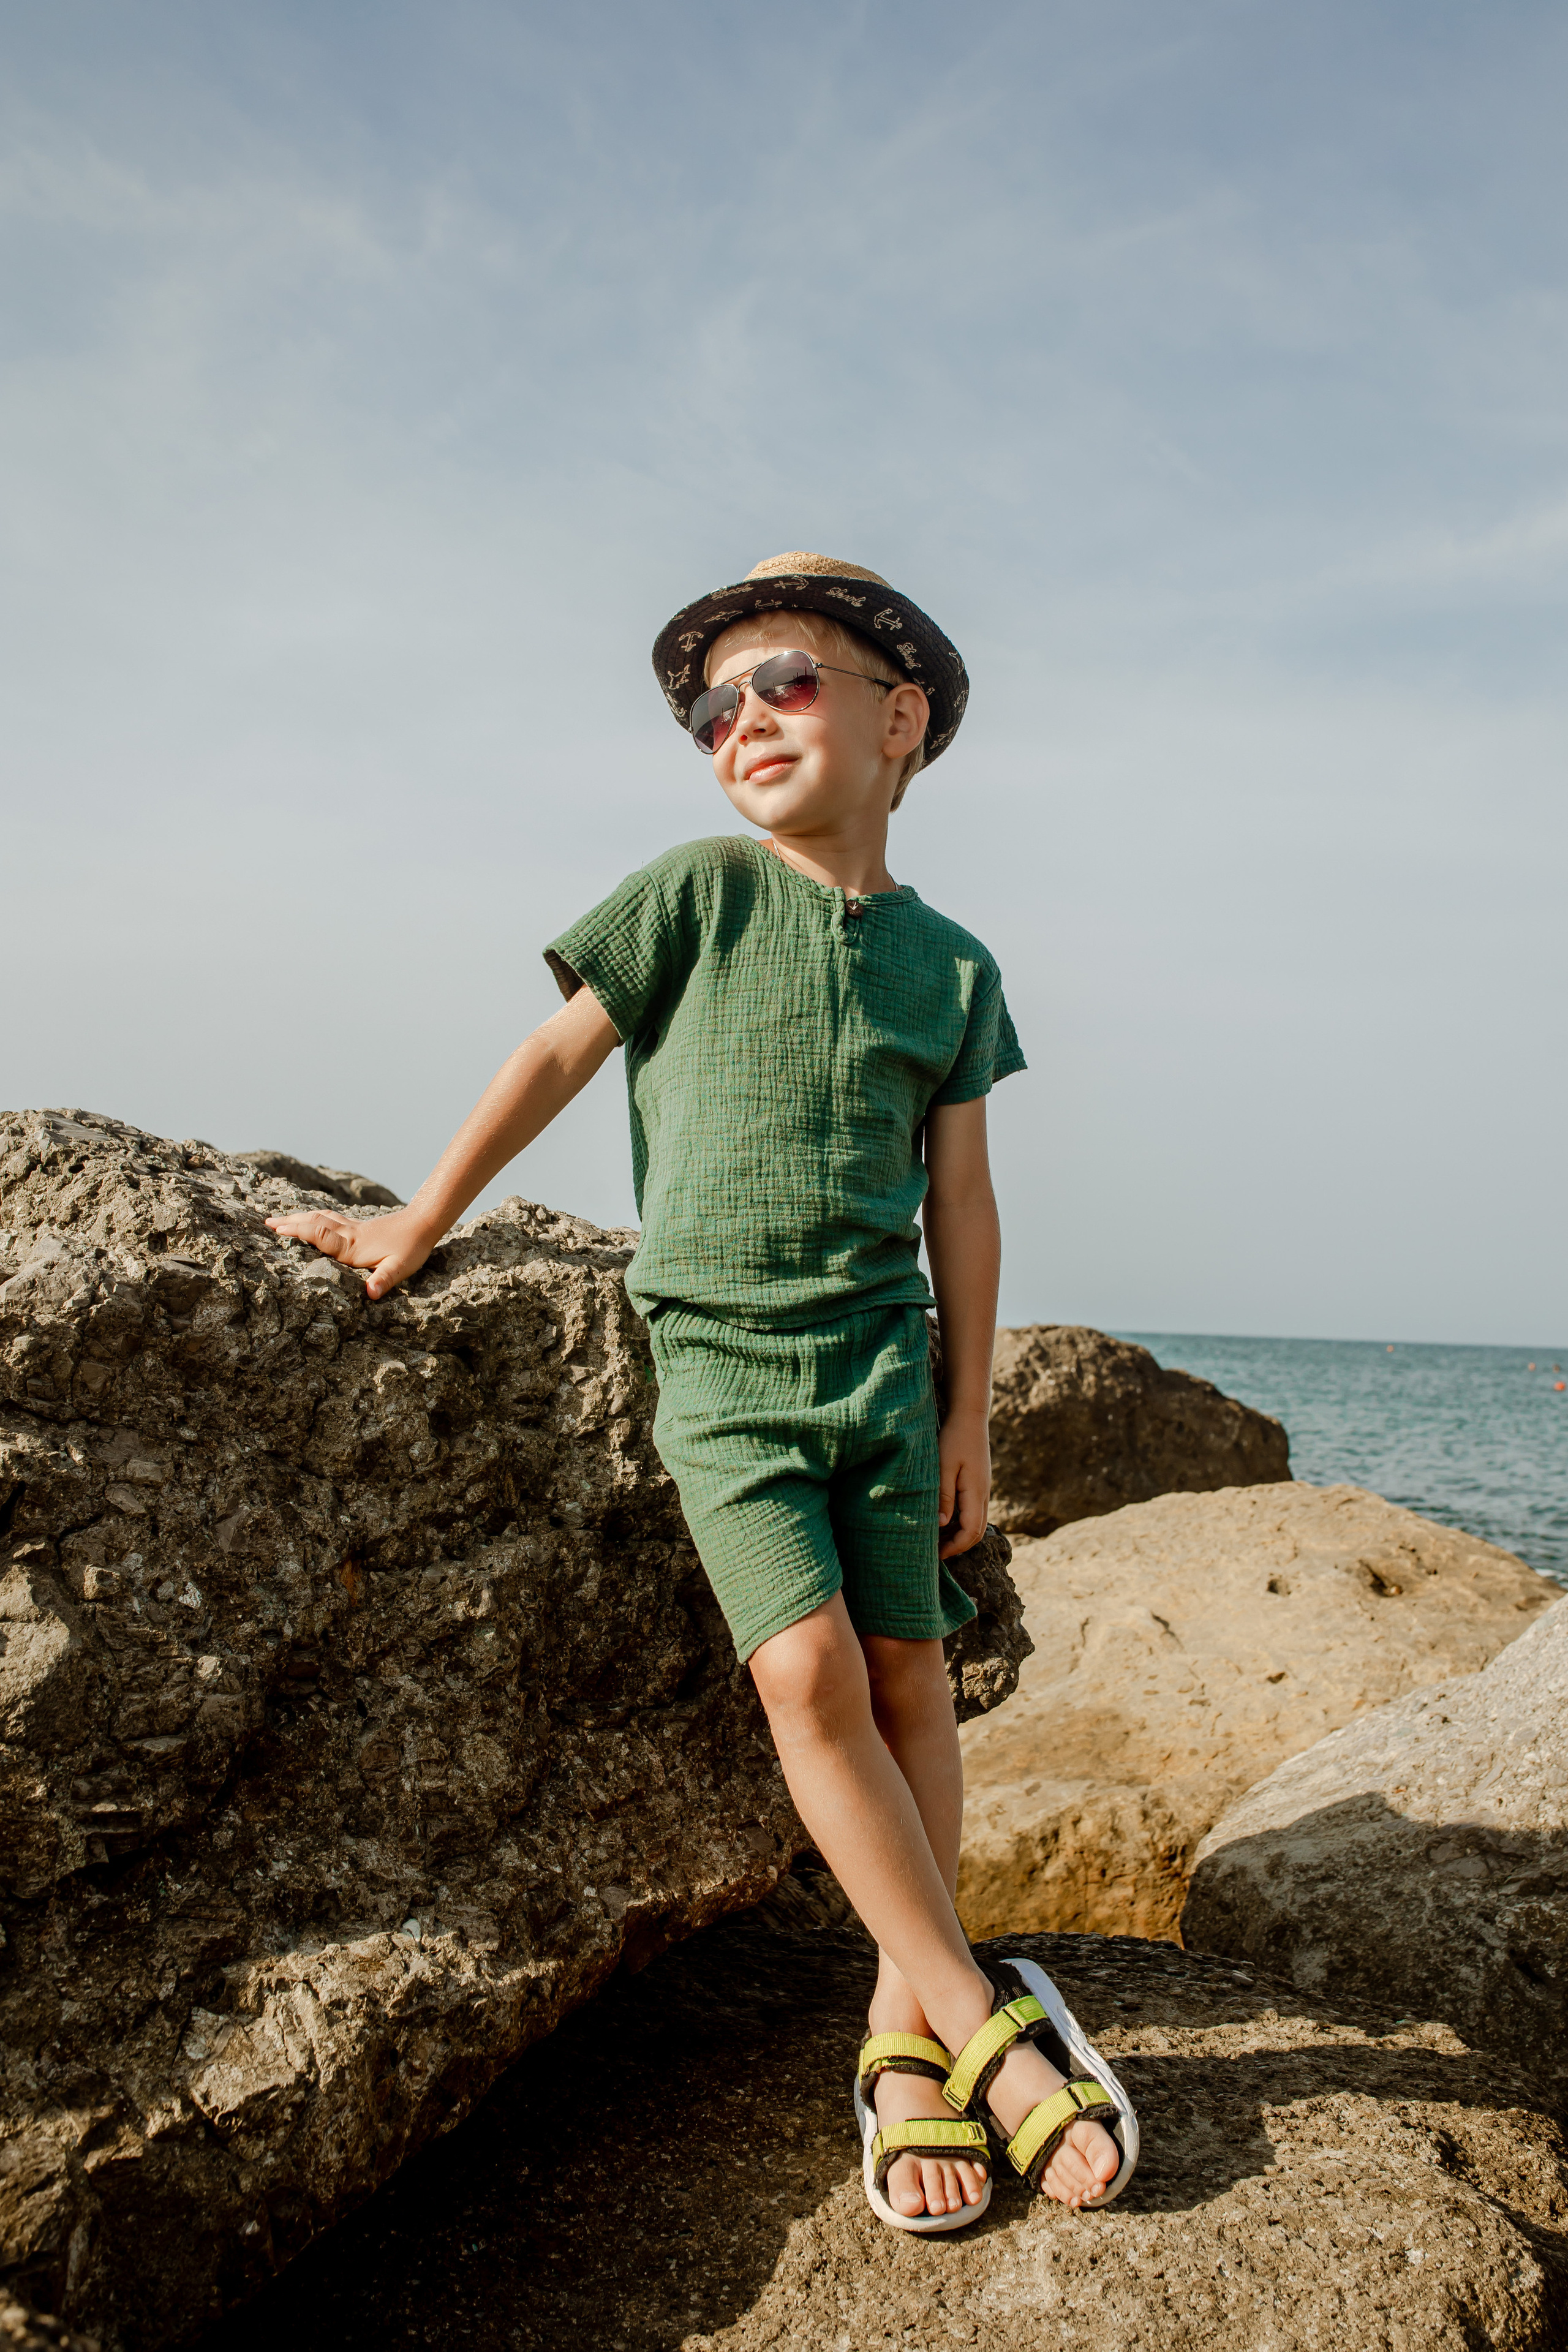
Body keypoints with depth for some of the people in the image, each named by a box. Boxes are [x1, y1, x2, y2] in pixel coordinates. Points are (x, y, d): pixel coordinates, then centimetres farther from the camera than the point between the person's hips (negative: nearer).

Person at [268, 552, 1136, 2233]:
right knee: (808, 1674, -14)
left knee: (909, 1678, 2)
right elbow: (557, 1057, 4)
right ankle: (993, 2027, -1)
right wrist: (416, 1227, 7)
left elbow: (960, 1201, 7)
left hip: (882, 1356, 3)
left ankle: (903, 2034, 16)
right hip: (721, 1356, -3)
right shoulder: (700, 891, -3)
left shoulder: (951, 964, 5)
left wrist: (969, 1415, 6)